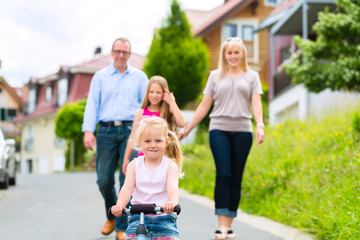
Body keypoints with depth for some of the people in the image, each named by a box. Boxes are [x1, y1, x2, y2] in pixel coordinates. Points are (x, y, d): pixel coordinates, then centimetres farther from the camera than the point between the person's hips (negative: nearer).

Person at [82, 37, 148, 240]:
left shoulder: (139, 77, 13)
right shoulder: (100, 76, 13)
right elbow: (92, 104, 7)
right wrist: (88, 130, -6)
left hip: (131, 130, -1)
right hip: (106, 131, 1)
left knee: (128, 180, -7)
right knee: (104, 180, 0)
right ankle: (111, 217, 26)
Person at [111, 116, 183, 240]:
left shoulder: (170, 165, 1)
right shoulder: (134, 165, 7)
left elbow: (173, 188, -15)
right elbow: (127, 188, -4)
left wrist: (172, 203, -38)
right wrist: (120, 205, -26)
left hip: (164, 218, -1)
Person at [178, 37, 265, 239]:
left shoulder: (252, 76, 14)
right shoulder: (215, 76, 15)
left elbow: (256, 103, 2)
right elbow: (204, 105, 15)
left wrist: (260, 126, -16)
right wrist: (187, 130, 11)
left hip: (242, 131, 1)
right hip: (219, 129, 0)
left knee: (236, 178, 1)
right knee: (223, 174, -13)